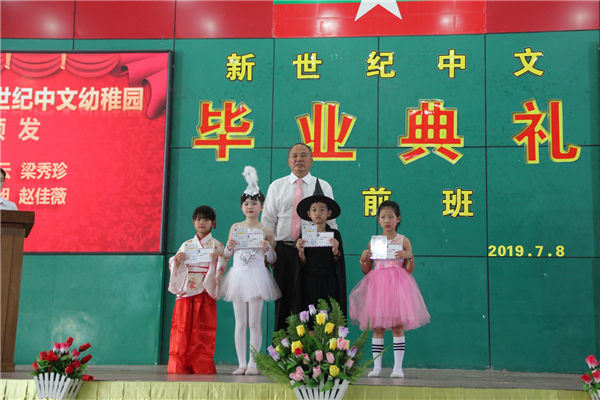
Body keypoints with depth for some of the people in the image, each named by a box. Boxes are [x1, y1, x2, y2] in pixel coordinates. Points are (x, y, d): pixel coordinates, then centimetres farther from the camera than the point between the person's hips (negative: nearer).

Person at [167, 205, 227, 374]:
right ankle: (180, 366, 4)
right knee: (182, 329, -1)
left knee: (202, 331, -5)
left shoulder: (216, 245, 6)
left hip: (205, 292, -3)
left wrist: (216, 260, -18)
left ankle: (202, 367, 0)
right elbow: (174, 268, 18)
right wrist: (177, 261, -2)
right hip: (186, 292, 3)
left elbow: (222, 268, 0)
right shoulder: (186, 245, 15)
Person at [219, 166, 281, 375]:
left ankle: (253, 363, 7)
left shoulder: (266, 231, 1)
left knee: (254, 322, 1)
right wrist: (229, 247, -10)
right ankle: (241, 363, 10)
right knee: (240, 322, 5)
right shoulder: (235, 227, 6)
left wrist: (268, 249, -14)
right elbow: (227, 254, 12)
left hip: (257, 276, -2)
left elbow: (272, 259, 6)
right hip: (238, 275, 2)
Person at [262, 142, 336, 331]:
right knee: (283, 300, 3)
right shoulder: (276, 186, 11)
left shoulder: (324, 187, 10)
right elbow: (268, 220, 10)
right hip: (284, 250, 1)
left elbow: (330, 221, 9)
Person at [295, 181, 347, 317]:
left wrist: (335, 250, -15)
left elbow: (338, 263, 3)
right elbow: (303, 264, 5)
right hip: (310, 281, 1)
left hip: (329, 281, -1)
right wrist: (301, 251, -12)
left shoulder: (335, 234, 2)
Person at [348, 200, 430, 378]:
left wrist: (409, 257, -14)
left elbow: (409, 270, 4)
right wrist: (363, 259, -7)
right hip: (377, 285, 2)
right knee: (377, 327, 2)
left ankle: (398, 367, 2)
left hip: (397, 283, -2)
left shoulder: (403, 241, 4)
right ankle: (376, 366, 8)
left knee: (397, 326, -4)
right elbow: (366, 271, 12)